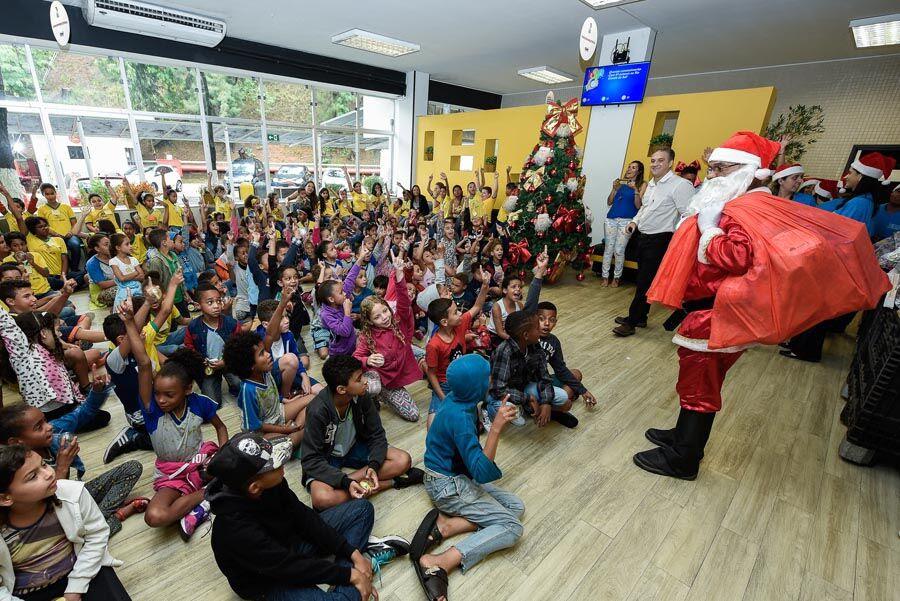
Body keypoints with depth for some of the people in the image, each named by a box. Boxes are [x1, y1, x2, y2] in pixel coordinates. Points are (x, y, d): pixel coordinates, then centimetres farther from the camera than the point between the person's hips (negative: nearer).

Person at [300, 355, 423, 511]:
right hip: (326, 458, -3)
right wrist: (346, 482, -37)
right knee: (322, 499, -36)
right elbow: (311, 459, -25)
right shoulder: (318, 411, -29)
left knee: (404, 460, -15)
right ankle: (391, 482, -23)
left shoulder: (362, 398, -17)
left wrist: (373, 466, -28)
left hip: (354, 448, 3)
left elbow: (377, 435, -9)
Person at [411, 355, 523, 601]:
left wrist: (499, 413, 8)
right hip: (447, 484, -9)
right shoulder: (460, 417, -31)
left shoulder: (457, 398, -4)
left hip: (456, 473, 9)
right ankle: (437, 564, -19)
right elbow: (481, 473, -29)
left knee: (516, 506, 5)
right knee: (512, 527, -12)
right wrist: (496, 427, -37)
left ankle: (443, 525, -7)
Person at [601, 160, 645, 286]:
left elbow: (638, 206, -4)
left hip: (627, 220, -3)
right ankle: (605, 276, 8)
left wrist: (635, 190, -14)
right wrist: (614, 189, -2)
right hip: (612, 218, 3)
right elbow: (609, 202, 11)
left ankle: (616, 277, 8)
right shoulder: (620, 182, 13)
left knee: (619, 250, -5)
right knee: (608, 248, 2)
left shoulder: (642, 185, 5)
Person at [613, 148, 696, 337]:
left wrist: (675, 240, -21)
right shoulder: (651, 184, 13)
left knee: (645, 282, -4)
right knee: (642, 280, 15)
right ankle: (640, 317, 28)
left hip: (660, 240, -9)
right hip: (644, 237, 9)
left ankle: (631, 322, 5)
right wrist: (635, 222, 10)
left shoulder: (680, 185, -14)